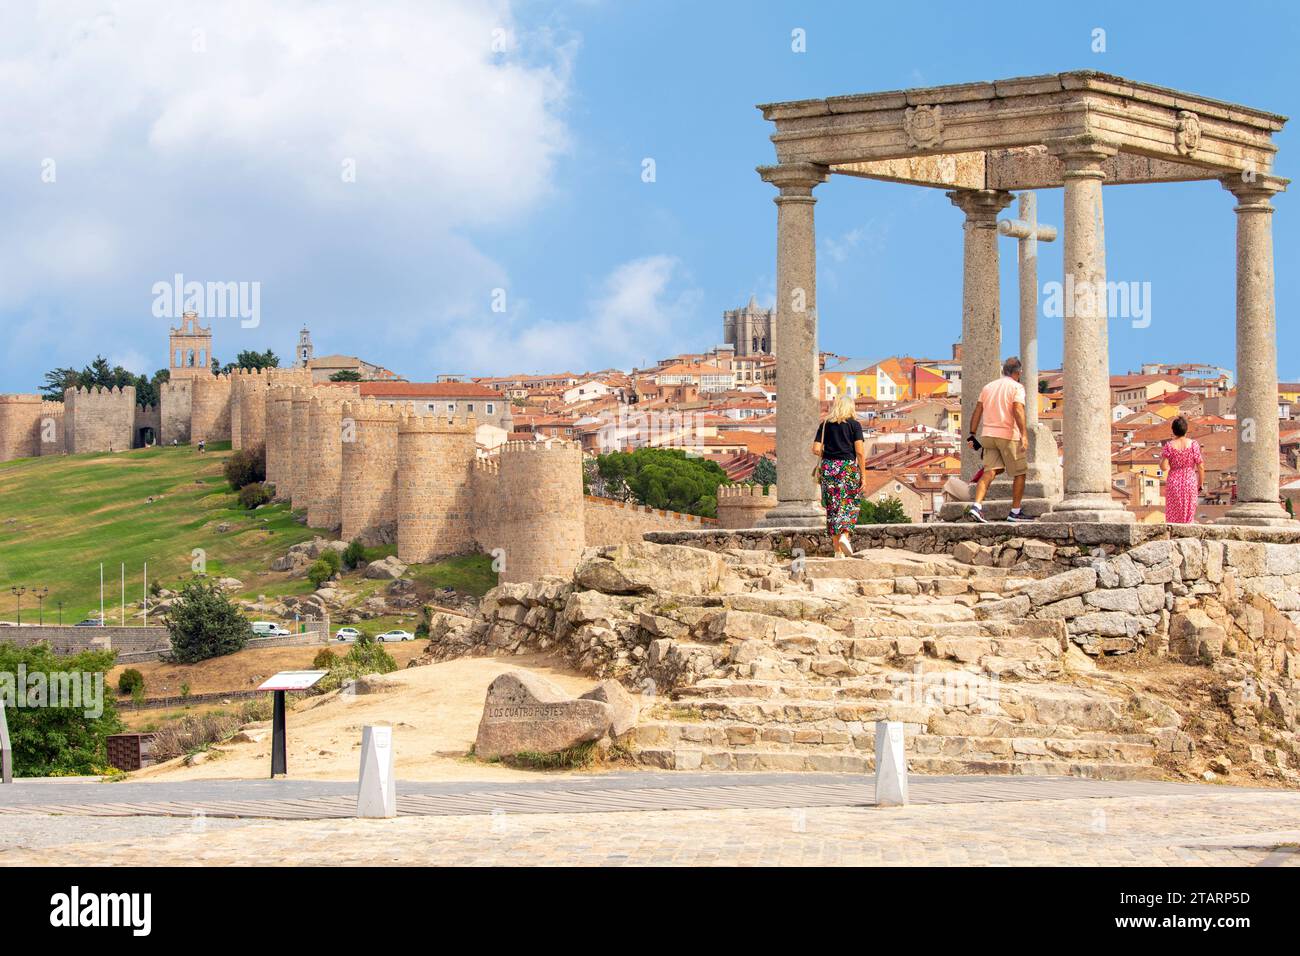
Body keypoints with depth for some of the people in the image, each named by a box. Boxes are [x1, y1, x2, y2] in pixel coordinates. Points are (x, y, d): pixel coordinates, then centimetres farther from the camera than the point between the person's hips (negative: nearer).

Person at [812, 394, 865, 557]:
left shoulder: (825, 425, 8)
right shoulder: (854, 424, 0)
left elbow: (816, 449, 1)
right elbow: (860, 452, -6)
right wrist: (863, 474, 0)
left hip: (828, 467, 3)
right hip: (848, 467, -3)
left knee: (833, 507, 6)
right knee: (851, 505, 7)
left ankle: (838, 549, 7)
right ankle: (844, 535, -18)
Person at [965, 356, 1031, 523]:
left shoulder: (988, 387, 16)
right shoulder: (1016, 387, -3)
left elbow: (977, 411, 12)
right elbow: (1018, 411, -17)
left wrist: (972, 434, 15)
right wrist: (1024, 435, -23)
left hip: (988, 434, 6)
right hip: (1008, 435, -6)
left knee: (989, 472, 0)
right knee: (1019, 473, 8)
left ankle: (976, 506, -20)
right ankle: (1015, 512, 9)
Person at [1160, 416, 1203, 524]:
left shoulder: (1169, 446, -7)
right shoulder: (1193, 444, -7)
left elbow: (1164, 467, -12)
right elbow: (1200, 466, -5)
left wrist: (1161, 457, 8)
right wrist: (1201, 484, 6)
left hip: (1173, 483, 0)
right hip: (1190, 482, 0)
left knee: (1173, 516, 9)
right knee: (1188, 514, 10)